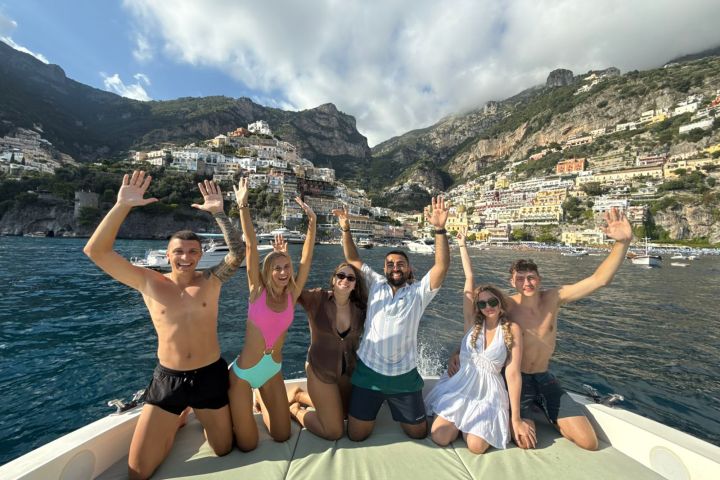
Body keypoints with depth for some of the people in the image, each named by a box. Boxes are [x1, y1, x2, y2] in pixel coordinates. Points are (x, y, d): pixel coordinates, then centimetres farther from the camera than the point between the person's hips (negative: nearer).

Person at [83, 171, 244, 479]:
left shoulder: (211, 281, -8)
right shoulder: (149, 283, -7)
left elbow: (238, 254, -24)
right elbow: (96, 251, -12)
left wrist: (218, 213, -28)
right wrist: (122, 206, -24)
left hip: (211, 376, 0)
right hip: (167, 379, 0)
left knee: (223, 449, 18)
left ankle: (199, 416, 49)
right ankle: (177, 421, 40)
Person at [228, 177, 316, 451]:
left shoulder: (292, 294, -7)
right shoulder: (257, 290, -13)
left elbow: (306, 260, -11)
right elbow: (250, 247, -21)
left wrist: (311, 222, -15)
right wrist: (243, 207, -24)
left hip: (273, 372, 3)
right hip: (244, 372, -3)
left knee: (282, 436, 13)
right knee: (247, 445, 7)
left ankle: (261, 402, 38)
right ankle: (229, 410, 33)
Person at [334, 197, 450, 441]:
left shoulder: (419, 291, -3)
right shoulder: (375, 285, 1)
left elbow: (442, 266, -17)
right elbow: (353, 260, 1)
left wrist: (439, 229, -29)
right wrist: (346, 229, -12)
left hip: (404, 376, 0)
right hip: (368, 372, 1)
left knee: (419, 432, 15)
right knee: (356, 435, 8)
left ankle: (397, 407, 44)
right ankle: (375, 407, 38)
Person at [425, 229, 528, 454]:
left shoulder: (512, 329, -5)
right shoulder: (472, 322, -1)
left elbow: (513, 373, -7)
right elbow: (469, 279, -3)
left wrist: (516, 418, -8)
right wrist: (462, 245, -2)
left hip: (489, 392, -1)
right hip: (460, 386, 2)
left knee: (476, 447, -17)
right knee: (439, 438, -10)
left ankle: (478, 424, 15)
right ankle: (462, 421, 19)